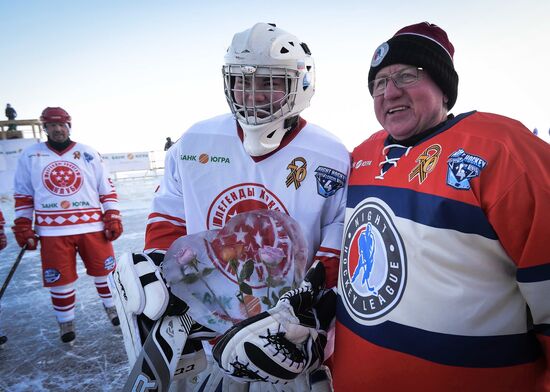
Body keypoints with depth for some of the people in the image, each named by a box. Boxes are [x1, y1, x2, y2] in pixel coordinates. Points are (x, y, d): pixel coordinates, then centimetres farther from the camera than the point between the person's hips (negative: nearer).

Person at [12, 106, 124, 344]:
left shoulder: (89, 154, 5)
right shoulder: (30, 156, 7)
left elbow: (107, 190, 5)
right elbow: (23, 195, 10)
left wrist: (112, 218, -2)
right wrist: (22, 227, 4)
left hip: (92, 227, 0)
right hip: (52, 232, 0)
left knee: (104, 270, 8)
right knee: (60, 279, 7)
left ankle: (111, 306, 32)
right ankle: (66, 321, 28)